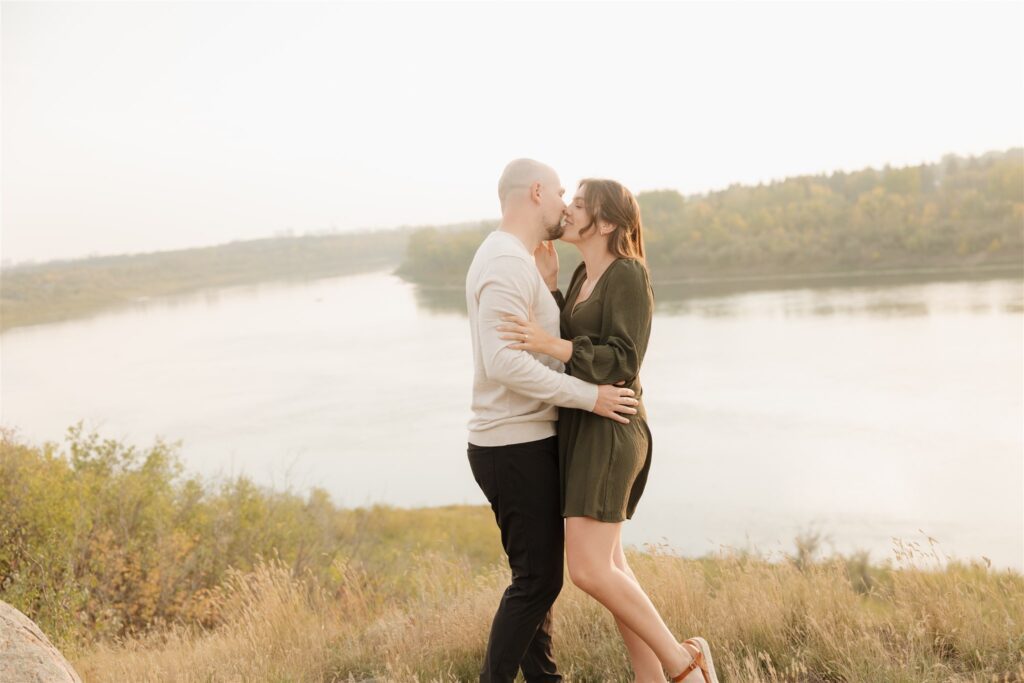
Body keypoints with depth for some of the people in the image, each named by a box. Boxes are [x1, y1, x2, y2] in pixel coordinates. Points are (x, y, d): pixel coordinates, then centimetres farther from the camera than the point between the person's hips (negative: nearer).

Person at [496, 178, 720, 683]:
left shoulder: (629, 275, -12)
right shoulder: (584, 277, 15)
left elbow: (622, 362, -18)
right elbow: (569, 347, 11)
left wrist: (551, 345, -28)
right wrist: (549, 286, 5)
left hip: (607, 432, -9)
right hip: (579, 428, 9)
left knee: (589, 571, -14)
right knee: (607, 566, 9)